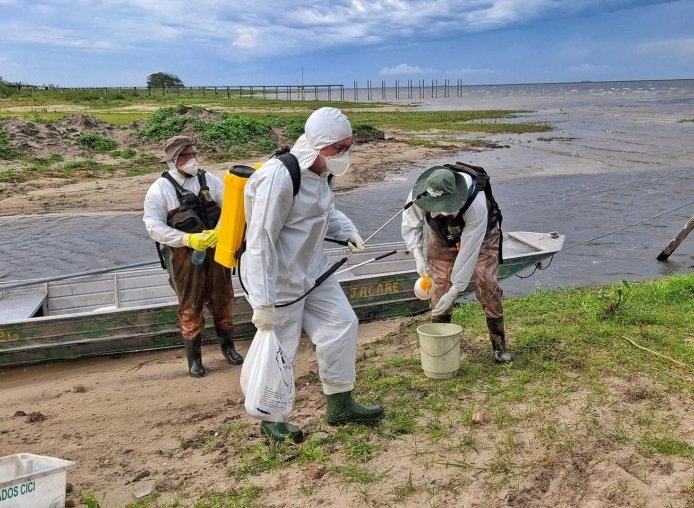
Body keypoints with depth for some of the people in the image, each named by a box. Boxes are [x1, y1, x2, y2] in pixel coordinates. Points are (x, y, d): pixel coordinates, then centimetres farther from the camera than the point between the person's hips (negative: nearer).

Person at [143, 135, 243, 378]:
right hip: (184, 255, -3)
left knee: (222, 299, 15)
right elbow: (154, 226, -13)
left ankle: (228, 346, 35)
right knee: (190, 307, 6)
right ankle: (193, 357, 22)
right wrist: (188, 239, -23)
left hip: (215, 250, 3)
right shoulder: (160, 189, -7)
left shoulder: (209, 179, 2)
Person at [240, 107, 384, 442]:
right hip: (279, 279, -9)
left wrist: (346, 230, -1)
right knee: (279, 350, 5)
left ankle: (340, 405, 26)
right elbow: (260, 242, -26)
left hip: (313, 270, 9)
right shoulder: (279, 178, -27)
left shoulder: (321, 172, 1)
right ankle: (271, 420, 29)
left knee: (341, 324, 10)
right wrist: (262, 301, -25)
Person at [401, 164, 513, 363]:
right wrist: (418, 255, -31)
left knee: (487, 284, -12)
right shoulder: (419, 192, -34)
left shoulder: (476, 205, -45)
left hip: (480, 233, -3)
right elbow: (410, 224, -15)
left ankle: (499, 345, 0)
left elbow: (468, 251, -39)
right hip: (441, 235, 3)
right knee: (439, 284, -8)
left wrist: (454, 292, -36)